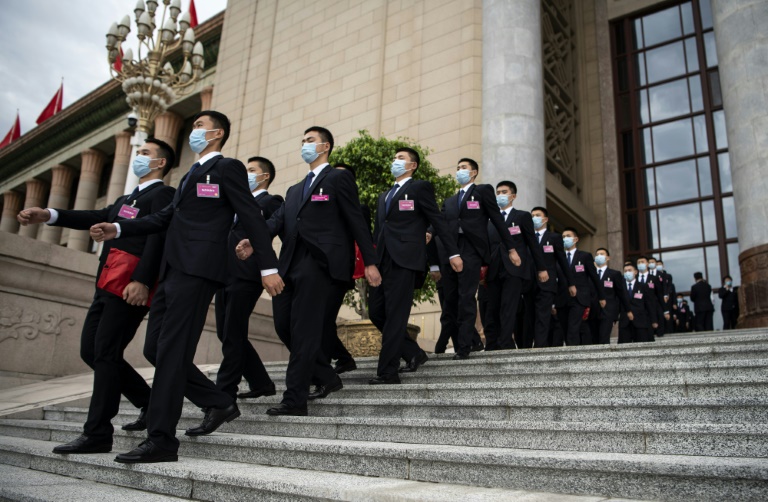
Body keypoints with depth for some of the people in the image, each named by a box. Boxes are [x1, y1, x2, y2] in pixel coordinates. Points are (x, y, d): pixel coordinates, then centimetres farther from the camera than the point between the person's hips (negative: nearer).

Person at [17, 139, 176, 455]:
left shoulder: (163, 194, -1)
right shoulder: (126, 199, 29)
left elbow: (157, 237, -15)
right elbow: (96, 218, 18)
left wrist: (142, 280, -26)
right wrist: (47, 216, 5)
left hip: (131, 286, -9)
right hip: (108, 286, 10)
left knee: (106, 353, -10)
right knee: (91, 351, 9)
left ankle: (98, 434, -2)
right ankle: (151, 404, 19)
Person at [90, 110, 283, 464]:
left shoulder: (227, 168, 2)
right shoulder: (191, 175, 30)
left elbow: (252, 218, -6)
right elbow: (165, 217, 25)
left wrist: (268, 267, -12)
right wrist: (118, 229, 13)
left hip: (198, 269, -9)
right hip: (173, 269, 10)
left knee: (172, 350, -12)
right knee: (155, 349, 7)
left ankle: (161, 440, -7)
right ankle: (220, 404, 16)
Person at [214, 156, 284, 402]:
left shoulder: (271, 201, 2)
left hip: (245, 276, -8)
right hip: (226, 274, 9)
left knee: (233, 336, -6)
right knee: (226, 334, 10)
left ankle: (225, 393, 3)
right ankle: (261, 384, 19)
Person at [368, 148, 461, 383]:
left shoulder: (420, 187, 5)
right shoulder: (384, 196, 26)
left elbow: (438, 221, -1)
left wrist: (453, 253, -6)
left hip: (405, 260, -8)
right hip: (383, 260, 8)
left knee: (395, 316, -8)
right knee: (376, 311, 5)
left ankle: (388, 371, -2)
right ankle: (414, 353, 19)